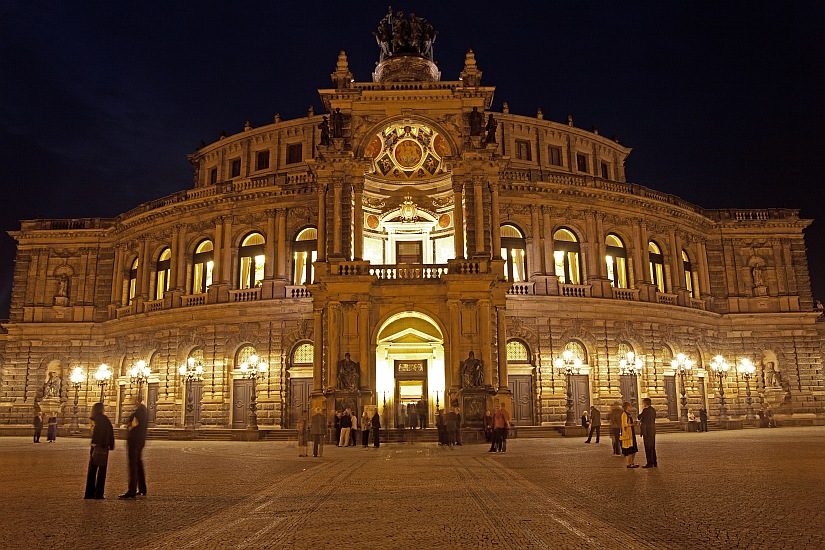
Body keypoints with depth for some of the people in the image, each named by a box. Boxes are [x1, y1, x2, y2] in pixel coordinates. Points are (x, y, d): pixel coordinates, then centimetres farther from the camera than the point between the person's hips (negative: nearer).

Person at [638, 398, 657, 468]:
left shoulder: (645, 410, -16)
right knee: (652, 447, 15)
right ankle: (654, 463, 19)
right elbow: (653, 419, 16)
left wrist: (642, 410, 4)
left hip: (647, 431, -9)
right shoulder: (653, 410, 10)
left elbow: (639, 417, -7)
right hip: (653, 430, 9)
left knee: (648, 447, -4)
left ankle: (649, 463, -2)